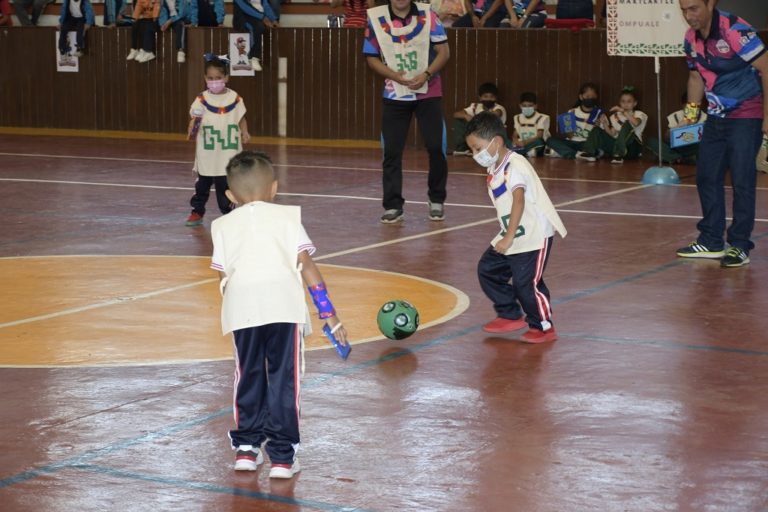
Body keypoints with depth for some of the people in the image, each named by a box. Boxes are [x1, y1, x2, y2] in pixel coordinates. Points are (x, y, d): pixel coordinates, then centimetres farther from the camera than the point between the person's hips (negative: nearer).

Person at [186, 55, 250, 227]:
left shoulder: (234, 98, 0)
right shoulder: (202, 100, -3)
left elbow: (241, 118, 9)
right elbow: (195, 118, -9)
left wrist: (245, 132, -6)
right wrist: (193, 125, -30)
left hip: (228, 154, 0)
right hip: (207, 154, 0)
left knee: (226, 185, 6)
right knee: (202, 184, 10)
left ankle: (228, 212, 17)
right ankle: (197, 212, 22)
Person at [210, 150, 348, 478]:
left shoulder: (224, 224, 23)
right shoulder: (286, 216, 19)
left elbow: (224, 277, 16)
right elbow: (307, 266, 11)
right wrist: (329, 315, 11)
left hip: (241, 307, 1)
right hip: (284, 303, -1)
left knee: (248, 378, 18)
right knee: (283, 380, 6)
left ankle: (245, 448, 25)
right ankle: (282, 456, 6)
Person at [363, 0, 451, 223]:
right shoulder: (376, 18, -6)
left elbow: (443, 50, -2)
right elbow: (372, 57, 0)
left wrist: (426, 74, -17)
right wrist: (395, 75, -16)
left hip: (429, 92, 0)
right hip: (395, 94, 0)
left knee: (436, 147, -2)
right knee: (391, 151, -2)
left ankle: (437, 201, 15)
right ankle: (393, 206, 6)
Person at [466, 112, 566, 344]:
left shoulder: (515, 166, -21)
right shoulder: (495, 169, 9)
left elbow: (519, 201, -31)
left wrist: (509, 238, -36)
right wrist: (506, 236, 15)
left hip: (534, 235, -10)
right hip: (512, 235, 10)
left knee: (525, 282, -10)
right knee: (487, 270, 9)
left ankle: (543, 327, 9)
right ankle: (511, 316, 22)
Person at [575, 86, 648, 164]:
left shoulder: (639, 114, 2)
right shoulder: (615, 116, 14)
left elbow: (636, 123, -22)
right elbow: (612, 134, 5)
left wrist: (623, 111, -26)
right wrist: (604, 123, -10)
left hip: (632, 148, -4)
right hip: (617, 144, 4)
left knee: (627, 125, -29)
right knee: (597, 130, -6)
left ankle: (619, 155, -35)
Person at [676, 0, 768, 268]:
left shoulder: (735, 31, -21)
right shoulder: (691, 39, 2)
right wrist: (691, 113, 11)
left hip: (746, 117, -8)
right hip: (716, 116, 8)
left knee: (742, 180, -8)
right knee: (706, 177, 9)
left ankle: (740, 246, 0)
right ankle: (711, 241, 19)